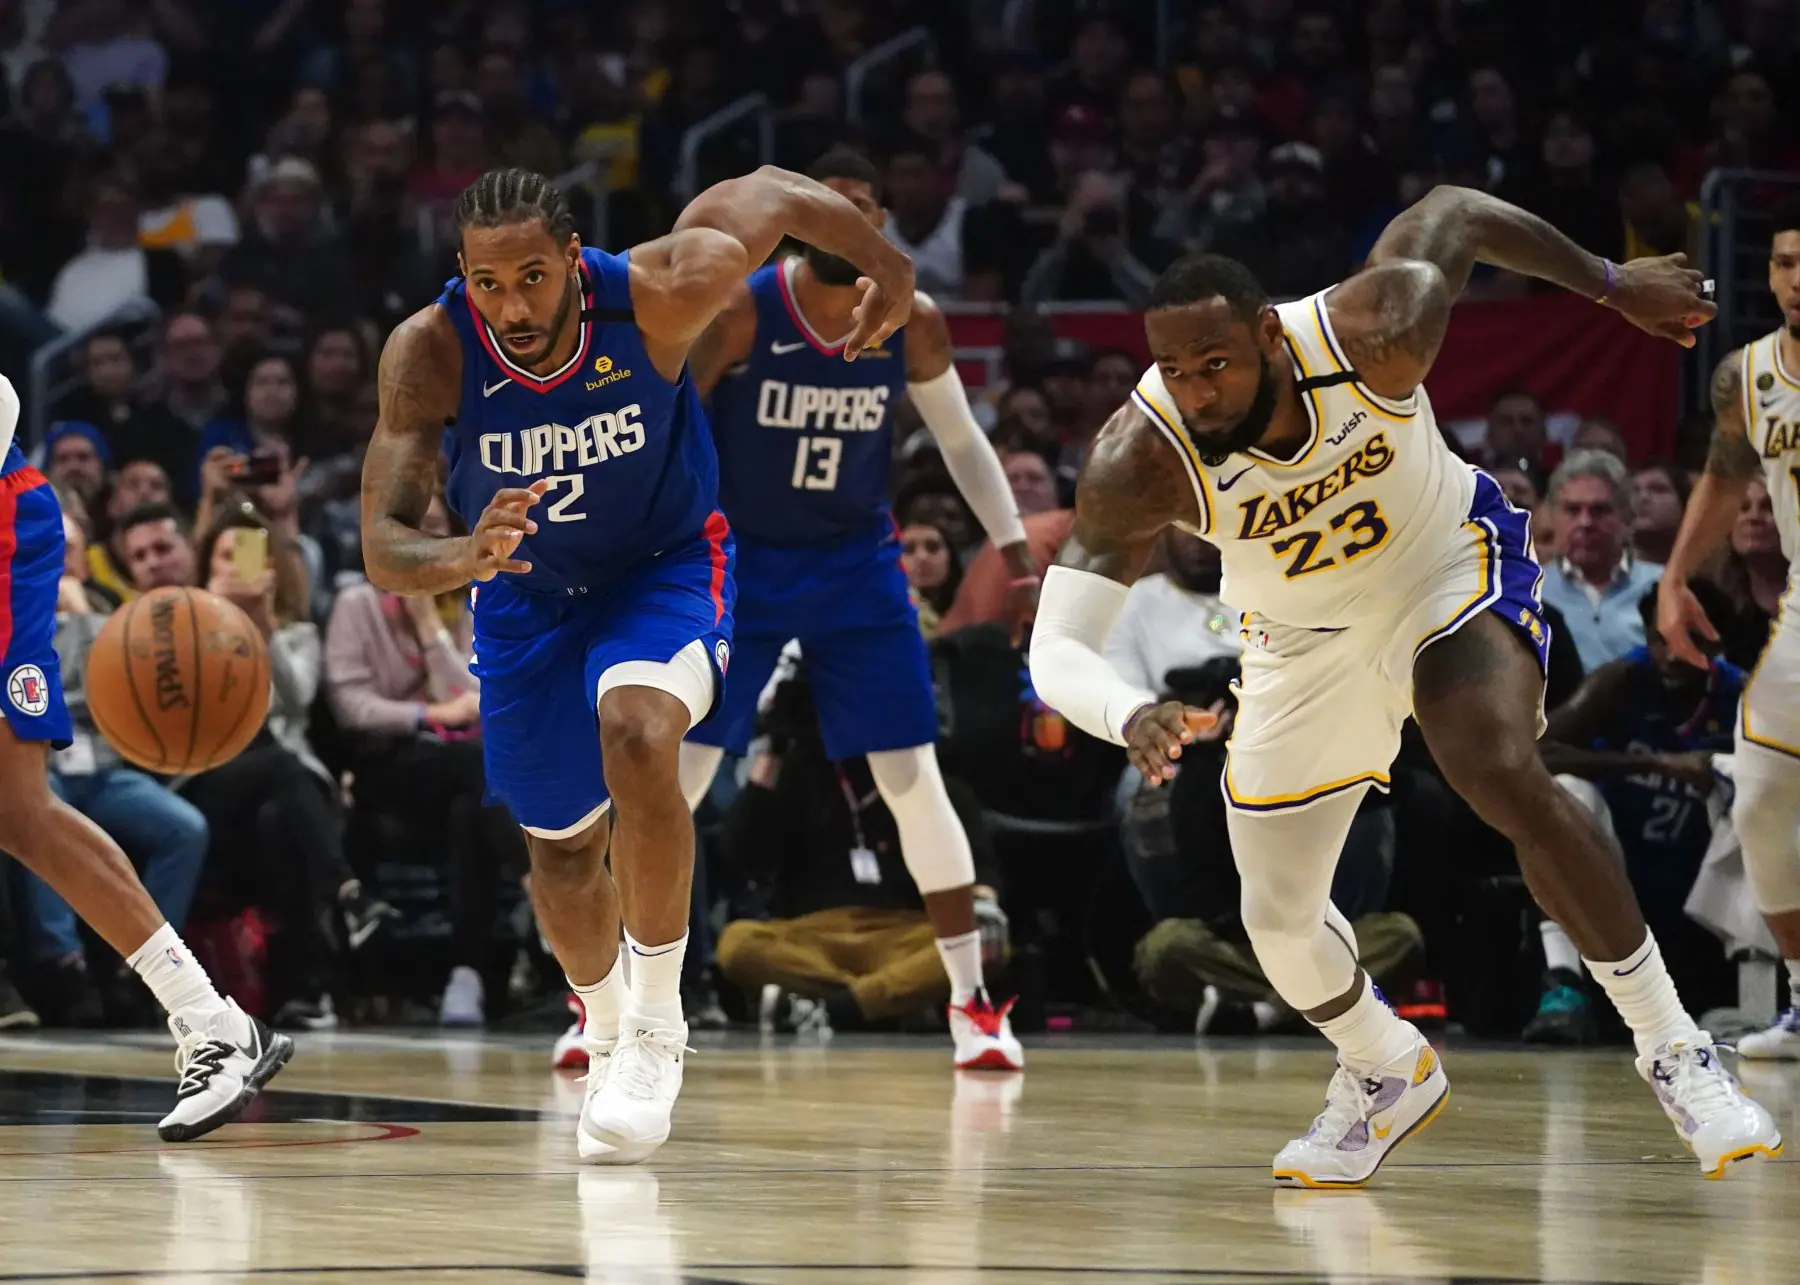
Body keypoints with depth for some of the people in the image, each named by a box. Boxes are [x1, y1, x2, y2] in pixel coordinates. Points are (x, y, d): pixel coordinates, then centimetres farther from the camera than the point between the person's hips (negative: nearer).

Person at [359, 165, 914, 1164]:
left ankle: (659, 1026, -17)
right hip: (524, 594, 2)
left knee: (637, 735, -32)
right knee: (561, 846, 14)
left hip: (664, 567, -2)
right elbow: (383, 549, -34)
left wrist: (890, 269, 3)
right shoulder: (428, 353, -30)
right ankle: (605, 1035, 44)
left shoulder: (659, 293, -31)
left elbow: (773, 193, -12)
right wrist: (463, 558, -57)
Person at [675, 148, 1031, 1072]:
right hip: (740, 562, -2)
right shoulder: (740, 311, -17)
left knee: (912, 779, -4)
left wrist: (1016, 552, 1)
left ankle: (971, 1001, 5)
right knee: (676, 778, -4)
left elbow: (960, 440, 6)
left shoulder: (914, 322, -8)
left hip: (858, 564, 2)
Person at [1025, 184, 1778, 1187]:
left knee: (1506, 778, -30)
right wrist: (1133, 718, -56)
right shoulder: (1141, 463, -32)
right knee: (1281, 923, 4)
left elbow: (1453, 213, -12)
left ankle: (1673, 1048, -16)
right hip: (1304, 640, 3)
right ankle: (1389, 1073, 38)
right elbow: (1056, 651, -34)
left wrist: (1615, 285, 0)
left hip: (1449, 567, -2)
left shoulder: (1375, 333, -33)